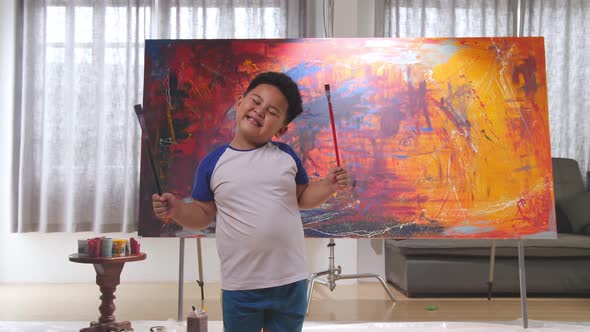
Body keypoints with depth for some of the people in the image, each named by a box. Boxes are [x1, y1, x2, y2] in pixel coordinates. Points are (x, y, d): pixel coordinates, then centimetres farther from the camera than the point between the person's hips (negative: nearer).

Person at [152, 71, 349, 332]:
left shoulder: (286, 156, 0)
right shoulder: (213, 163, -3)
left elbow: (302, 198, 10)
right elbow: (203, 214, 3)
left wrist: (328, 186, -8)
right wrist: (177, 210, -16)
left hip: (290, 281, 1)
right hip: (239, 285, -1)